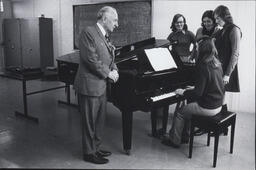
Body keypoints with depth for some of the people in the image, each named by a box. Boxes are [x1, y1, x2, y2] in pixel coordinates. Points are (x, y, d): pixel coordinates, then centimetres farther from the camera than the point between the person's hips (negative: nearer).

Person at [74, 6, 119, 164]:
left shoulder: (104, 37, 15)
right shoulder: (88, 32, -14)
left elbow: (110, 59, 17)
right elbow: (91, 59, -22)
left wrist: (114, 70, -4)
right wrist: (108, 73, -15)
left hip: (101, 85, 9)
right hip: (90, 86, -9)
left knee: (99, 120, 18)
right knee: (90, 122, 4)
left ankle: (96, 148, 33)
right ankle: (89, 153, 19)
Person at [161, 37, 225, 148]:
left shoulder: (203, 67, -23)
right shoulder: (217, 65, 4)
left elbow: (198, 93, -23)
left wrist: (183, 92, -9)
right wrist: (193, 89, 18)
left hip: (208, 108, -9)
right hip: (218, 105, 9)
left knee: (180, 113, 8)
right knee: (187, 108, 24)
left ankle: (174, 140, 20)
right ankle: (184, 136, 33)